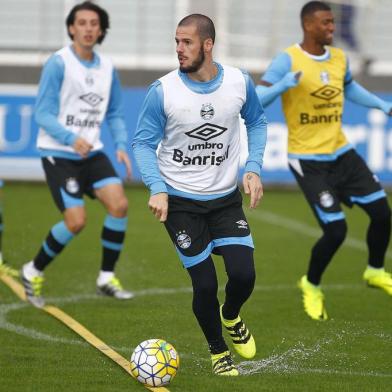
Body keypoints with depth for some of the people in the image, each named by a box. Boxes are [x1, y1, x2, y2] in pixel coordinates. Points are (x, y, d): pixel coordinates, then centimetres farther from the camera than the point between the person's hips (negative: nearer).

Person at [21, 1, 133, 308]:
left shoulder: (107, 67, 5)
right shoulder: (58, 64, -13)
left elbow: (115, 114, 15)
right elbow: (44, 114, -16)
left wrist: (121, 146, -3)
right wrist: (71, 139, -31)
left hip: (92, 153, 5)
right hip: (58, 154, -5)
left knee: (119, 204, -15)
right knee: (76, 221, -15)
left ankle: (107, 277, -1)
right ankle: (34, 272, 9)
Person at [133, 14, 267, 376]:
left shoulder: (239, 83, -8)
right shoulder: (163, 91, -15)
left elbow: (256, 122, 10)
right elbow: (143, 142, -6)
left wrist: (253, 167, -3)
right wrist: (157, 188, -20)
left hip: (226, 198, 2)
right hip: (180, 202, -2)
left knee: (243, 275, -9)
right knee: (205, 284, -3)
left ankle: (231, 317, 28)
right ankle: (218, 351, 25)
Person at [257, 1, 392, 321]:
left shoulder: (339, 58, 5)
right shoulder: (288, 60, -14)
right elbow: (257, 100, -20)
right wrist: (283, 85, -36)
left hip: (341, 153, 6)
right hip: (308, 160, -6)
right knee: (335, 231, -13)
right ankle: (312, 286, 15)